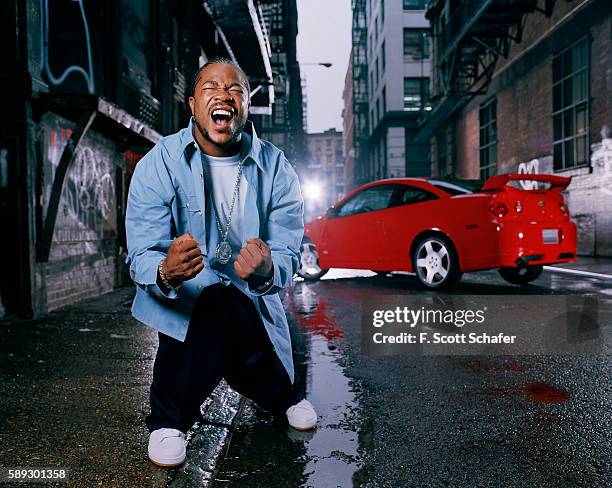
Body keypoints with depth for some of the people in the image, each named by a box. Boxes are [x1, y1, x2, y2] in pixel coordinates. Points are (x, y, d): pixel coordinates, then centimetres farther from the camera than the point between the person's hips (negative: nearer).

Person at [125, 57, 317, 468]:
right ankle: (169, 418, -6)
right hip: (181, 296, -3)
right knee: (221, 302, -30)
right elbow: (142, 256, -18)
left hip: (253, 299, 3)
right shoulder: (159, 164, -12)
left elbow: (288, 255, -13)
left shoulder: (276, 169, -8)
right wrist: (166, 273, -43)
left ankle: (282, 391, 17)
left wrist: (267, 271, -38)